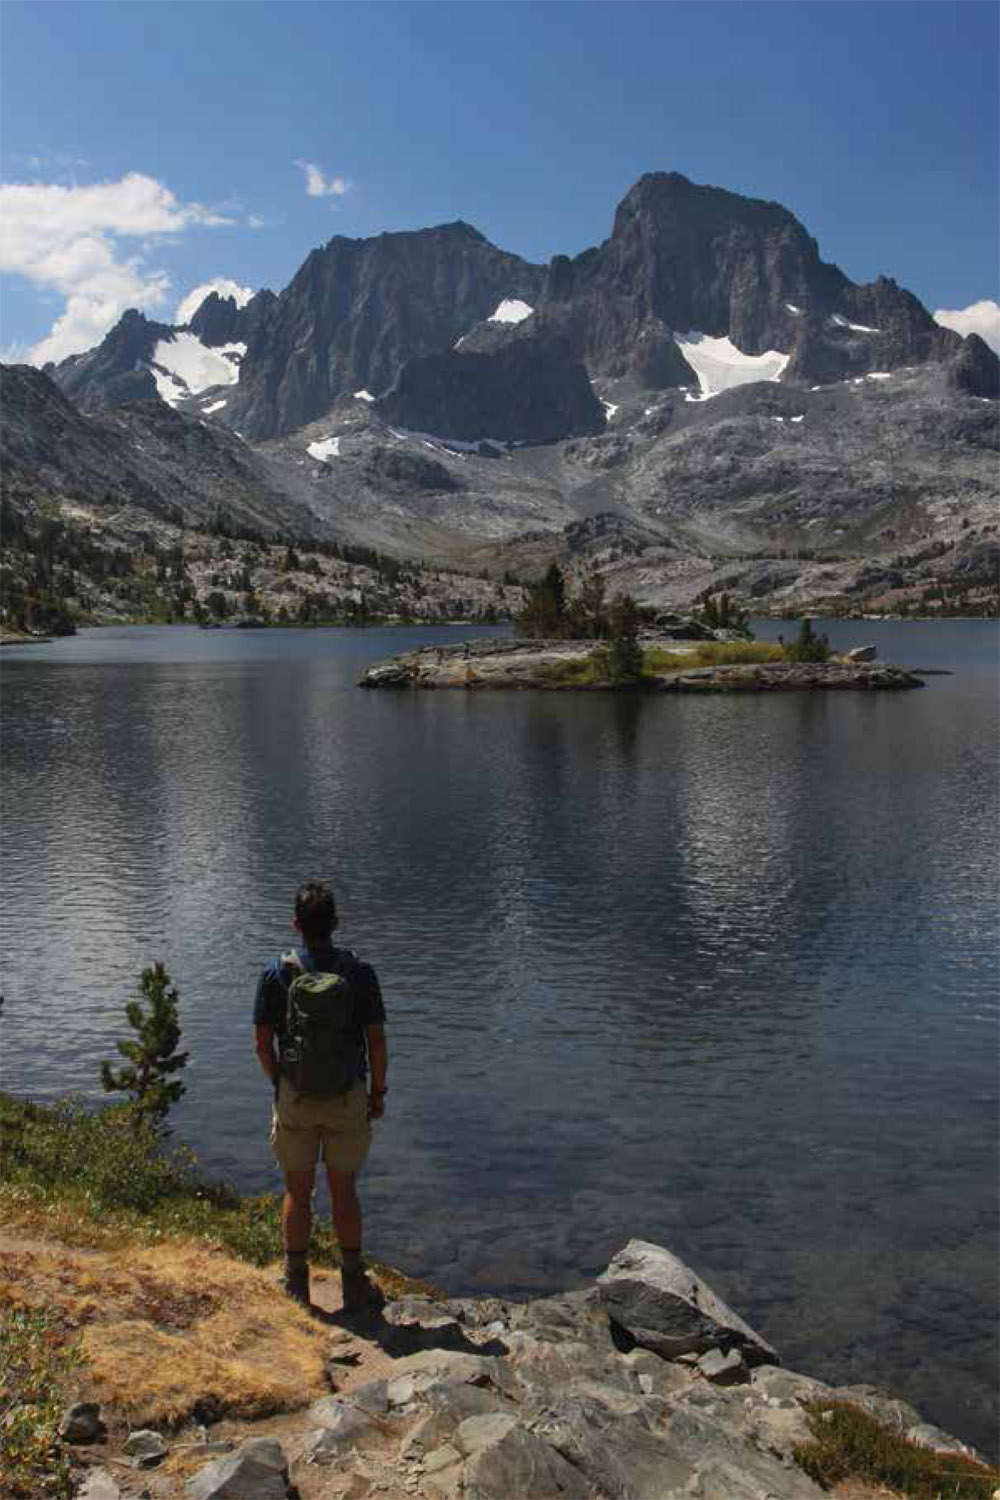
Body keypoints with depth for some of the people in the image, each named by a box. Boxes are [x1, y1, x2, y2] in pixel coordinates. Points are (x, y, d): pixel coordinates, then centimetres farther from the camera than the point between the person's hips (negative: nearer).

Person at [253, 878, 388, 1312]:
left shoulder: (277, 973, -8)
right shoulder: (359, 972, -9)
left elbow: (263, 1045, -4)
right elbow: (377, 1041, -7)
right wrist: (378, 1092, 7)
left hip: (295, 1097, 0)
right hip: (348, 1097, 0)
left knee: (298, 1192, 14)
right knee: (344, 1191, 14)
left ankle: (296, 1283, 24)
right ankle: (353, 1284, 22)